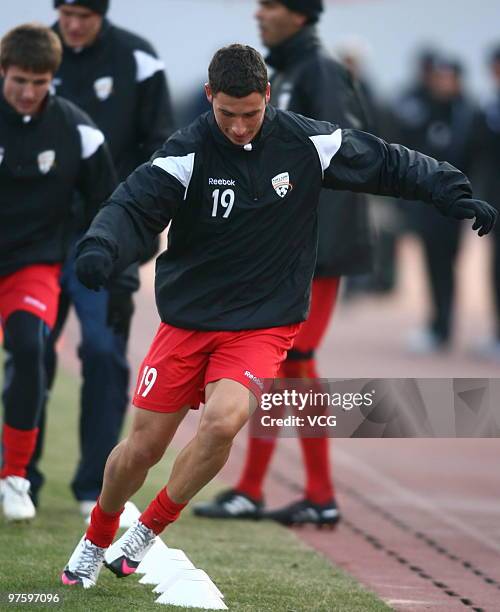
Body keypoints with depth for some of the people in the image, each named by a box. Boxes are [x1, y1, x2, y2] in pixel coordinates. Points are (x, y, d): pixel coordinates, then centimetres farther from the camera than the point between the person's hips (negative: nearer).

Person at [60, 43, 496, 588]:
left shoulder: (307, 143, -7)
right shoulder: (188, 152, -13)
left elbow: (388, 164, 6)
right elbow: (133, 207, -23)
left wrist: (456, 196, 1)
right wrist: (101, 250, -44)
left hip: (263, 326, 0)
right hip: (187, 319, 0)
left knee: (222, 421, -26)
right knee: (142, 448, 2)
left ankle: (147, 532, -4)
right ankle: (96, 542, 32)